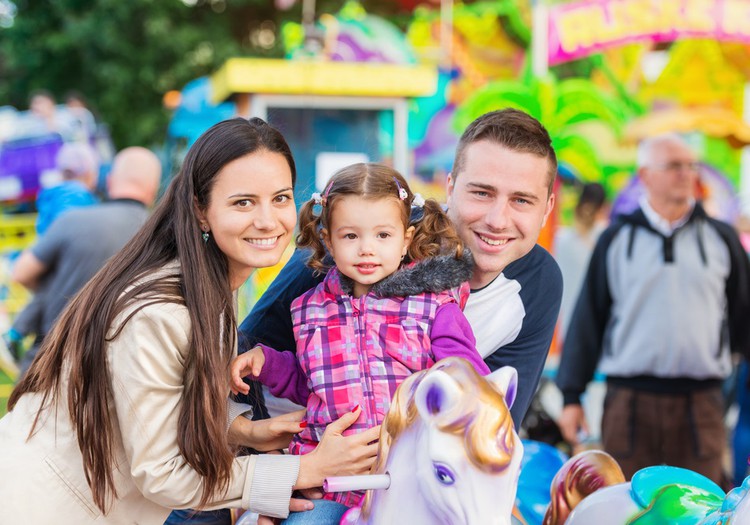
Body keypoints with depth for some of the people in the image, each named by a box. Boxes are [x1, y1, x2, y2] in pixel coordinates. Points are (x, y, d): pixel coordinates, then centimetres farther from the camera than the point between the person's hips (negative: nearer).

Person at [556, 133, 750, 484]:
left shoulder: (721, 238, 9)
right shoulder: (616, 239, 6)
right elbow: (587, 319, 7)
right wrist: (571, 396, 4)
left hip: (700, 406, 1)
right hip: (629, 405, -1)